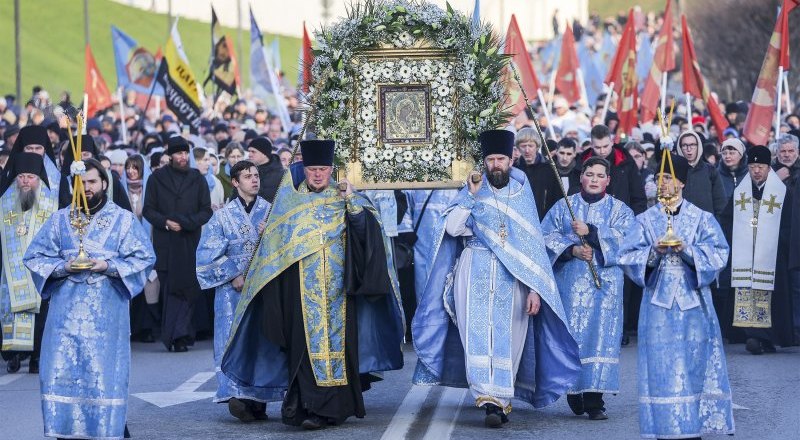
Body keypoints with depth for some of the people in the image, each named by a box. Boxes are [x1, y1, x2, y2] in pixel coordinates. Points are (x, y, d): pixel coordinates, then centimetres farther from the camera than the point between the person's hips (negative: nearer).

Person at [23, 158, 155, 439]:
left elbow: (144, 259, 0)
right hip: (66, 310, 2)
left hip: (107, 313, -2)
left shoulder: (124, 220, 4)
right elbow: (34, 257, 8)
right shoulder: (60, 219, 9)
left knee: (105, 373, -2)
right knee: (64, 373, -2)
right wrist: (63, 267, -10)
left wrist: (109, 266, -15)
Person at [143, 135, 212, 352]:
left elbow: (206, 210, 6)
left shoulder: (197, 179, 9)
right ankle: (181, 334, 2)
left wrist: (188, 222, -12)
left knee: (185, 288, -9)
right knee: (169, 290, -3)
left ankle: (176, 335, -11)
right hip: (164, 243, 0)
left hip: (190, 242, 0)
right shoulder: (156, 178, 7)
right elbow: (148, 210, 6)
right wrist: (165, 222, -12)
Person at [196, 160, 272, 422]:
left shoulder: (272, 213, 10)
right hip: (233, 288, -1)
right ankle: (237, 393, -17)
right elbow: (208, 253, 2)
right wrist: (234, 274, -7)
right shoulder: (223, 216, 8)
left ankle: (257, 398, -3)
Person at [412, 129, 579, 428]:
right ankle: (490, 399, -20)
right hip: (475, 272, -1)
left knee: (507, 337, -3)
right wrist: (471, 195, -8)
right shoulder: (472, 191, 7)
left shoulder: (522, 194, 8)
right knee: (479, 334, -13)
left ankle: (499, 399, 4)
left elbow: (533, 244, 5)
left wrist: (534, 289, -2)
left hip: (511, 277, 1)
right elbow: (451, 228, -5)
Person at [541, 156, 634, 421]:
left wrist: (590, 231, -13)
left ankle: (594, 399, -11)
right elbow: (547, 236, 3)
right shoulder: (563, 207, 13)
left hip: (605, 283, -1)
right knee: (572, 334, -5)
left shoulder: (619, 210, 11)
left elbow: (625, 238, -6)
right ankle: (574, 393, 7)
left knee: (600, 333, -9)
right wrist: (571, 249, -13)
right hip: (570, 283, 1)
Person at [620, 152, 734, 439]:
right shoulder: (646, 220, 7)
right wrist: (654, 251, -17)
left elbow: (718, 254, -4)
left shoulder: (702, 219, 5)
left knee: (694, 364, -2)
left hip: (693, 301, 0)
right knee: (661, 366, -3)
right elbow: (628, 257, 0)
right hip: (659, 302, 0)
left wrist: (687, 250, -18)